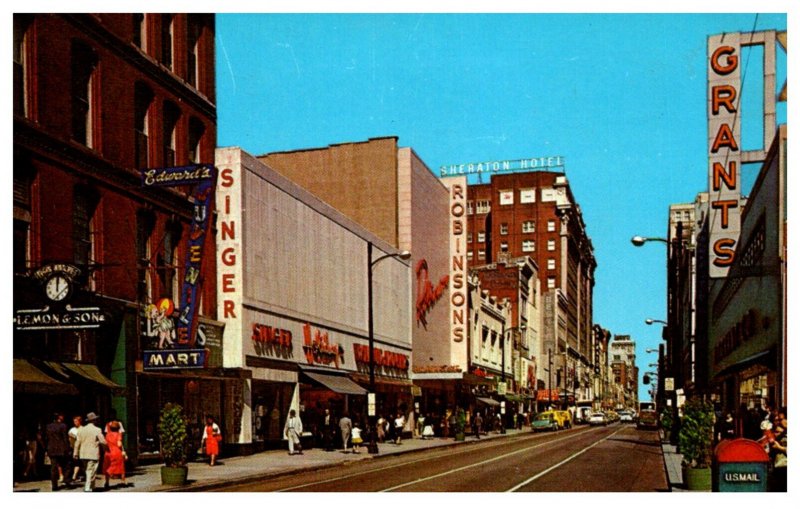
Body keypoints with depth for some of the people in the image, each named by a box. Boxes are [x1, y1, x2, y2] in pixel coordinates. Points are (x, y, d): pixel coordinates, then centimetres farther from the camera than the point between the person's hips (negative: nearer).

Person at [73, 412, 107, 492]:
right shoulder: (97, 430, -10)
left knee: (87, 471, 17)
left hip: (83, 455, 5)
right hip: (93, 455, -5)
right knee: (91, 471, 0)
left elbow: (77, 442, 5)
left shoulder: (81, 429, 4)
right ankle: (88, 488, -3)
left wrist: (75, 453, 10)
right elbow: (103, 442, -11)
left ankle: (91, 486, 20)